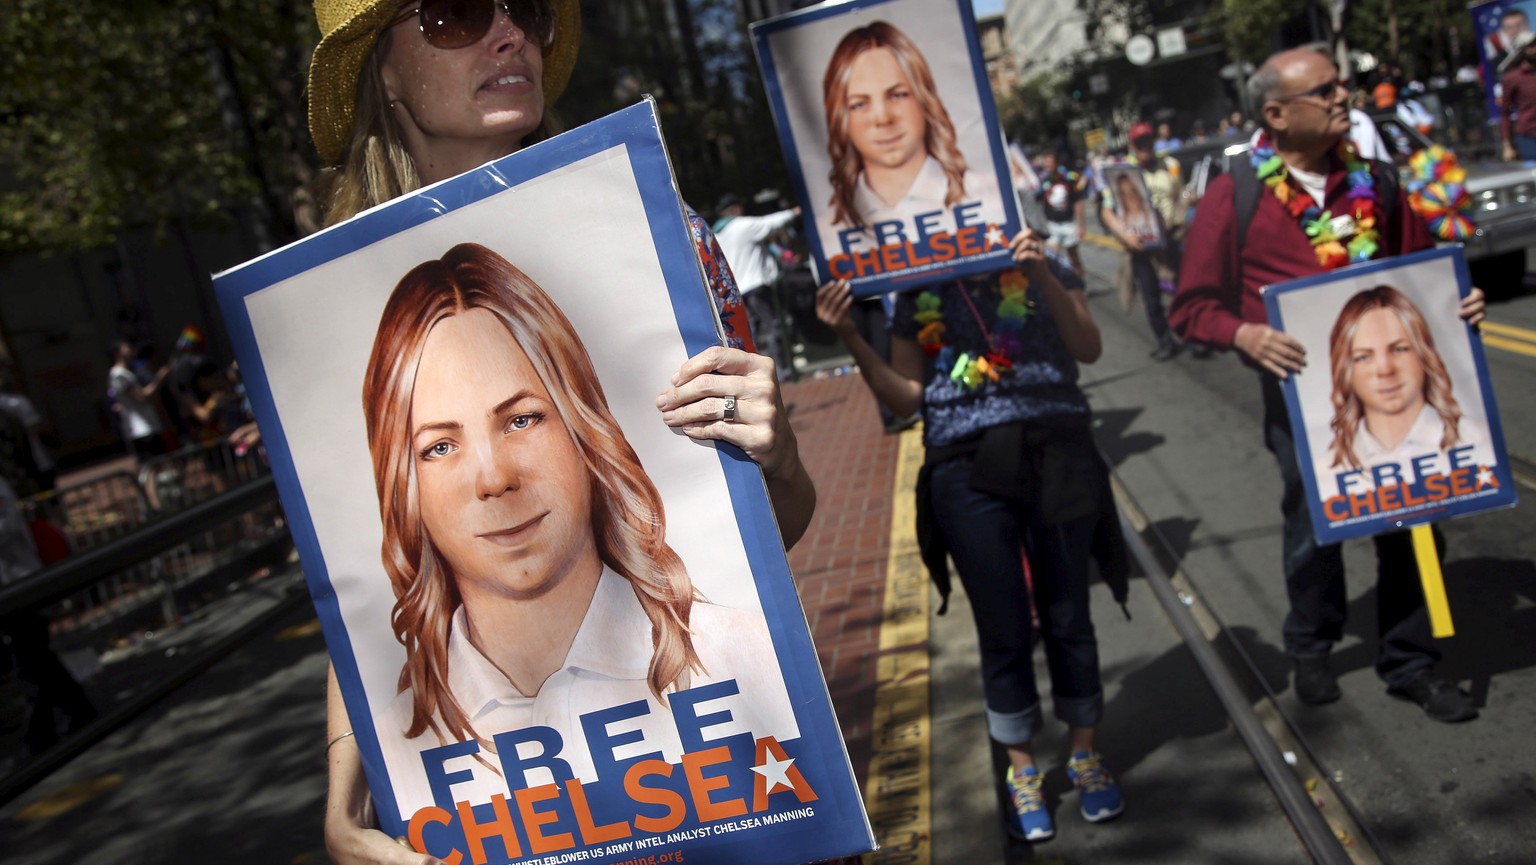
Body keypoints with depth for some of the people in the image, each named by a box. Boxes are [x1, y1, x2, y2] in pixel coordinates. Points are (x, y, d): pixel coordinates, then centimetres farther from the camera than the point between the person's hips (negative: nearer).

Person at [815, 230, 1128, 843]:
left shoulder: (1038, 263, 7)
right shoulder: (914, 291, 10)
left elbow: (1089, 349, -4)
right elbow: (905, 397, 5)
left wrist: (1043, 278, -17)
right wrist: (849, 338, -7)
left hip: (1053, 452, 0)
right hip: (968, 470, 0)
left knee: (1067, 616, 8)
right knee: (1004, 630, 6)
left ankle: (1086, 756, 28)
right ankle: (1022, 770, 24)